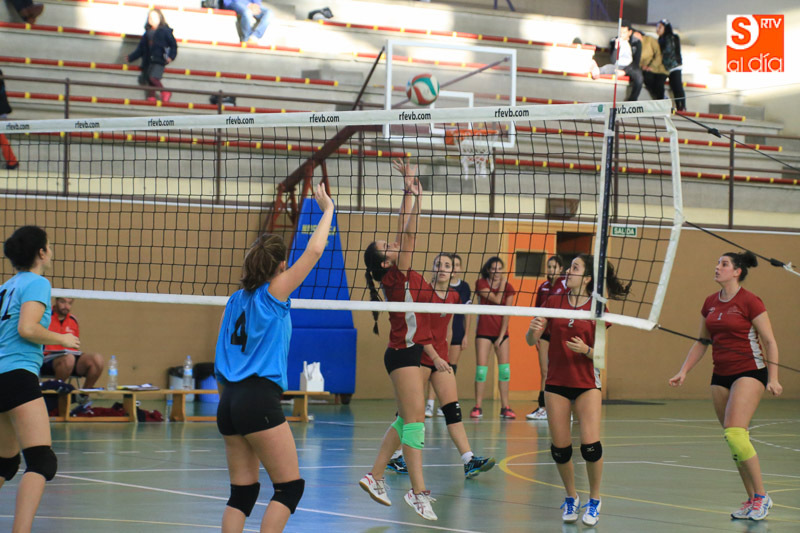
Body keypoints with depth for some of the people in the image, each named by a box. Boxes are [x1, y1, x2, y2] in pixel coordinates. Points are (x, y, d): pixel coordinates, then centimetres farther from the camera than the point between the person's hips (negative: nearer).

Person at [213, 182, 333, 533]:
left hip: (229, 399, 7)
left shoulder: (236, 299, 16)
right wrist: (327, 209, 8)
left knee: (242, 492, 9)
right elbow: (314, 250, -5)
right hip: (259, 400, -7)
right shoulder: (273, 293, -3)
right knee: (290, 487, -1)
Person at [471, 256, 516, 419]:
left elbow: (507, 314, -2)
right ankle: (478, 407, -1)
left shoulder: (508, 288, 2)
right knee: (481, 368, -6)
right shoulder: (481, 284, -4)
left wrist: (501, 336, -8)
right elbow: (496, 300, -17)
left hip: (501, 331, 2)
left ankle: (505, 408, 2)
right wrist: (502, 282, -10)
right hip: (484, 331, -2)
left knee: (504, 368, -3)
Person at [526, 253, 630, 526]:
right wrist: (533, 330, -18)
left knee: (590, 445, -15)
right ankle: (571, 498, 23)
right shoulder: (554, 302, 3)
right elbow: (531, 340, 3)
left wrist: (586, 350, -23)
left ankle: (594, 500, 5)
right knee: (560, 448, 1)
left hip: (587, 383, -2)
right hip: (556, 382, 2)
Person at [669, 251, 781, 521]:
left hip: (749, 372, -7)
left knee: (735, 433, -19)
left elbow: (769, 341, -9)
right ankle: (752, 501, 13)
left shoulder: (749, 301, -11)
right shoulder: (710, 303, 9)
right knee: (734, 440, 5)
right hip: (721, 375, 7)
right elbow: (702, 341, 19)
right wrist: (684, 371, 12)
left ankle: (761, 496, -10)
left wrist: (773, 378, -15)